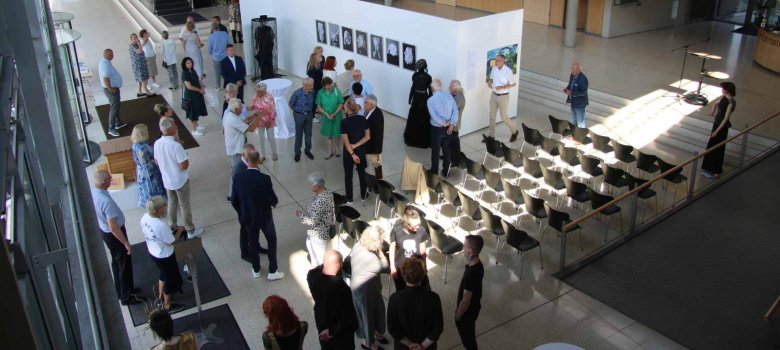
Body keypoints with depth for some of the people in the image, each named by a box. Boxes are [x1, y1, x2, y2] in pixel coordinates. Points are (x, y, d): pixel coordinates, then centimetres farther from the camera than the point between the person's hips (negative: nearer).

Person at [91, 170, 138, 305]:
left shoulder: (93, 193, -8)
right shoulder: (106, 201, -35)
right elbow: (113, 228, -33)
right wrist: (126, 243, -23)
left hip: (103, 231, 9)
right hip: (114, 235, -9)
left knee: (116, 262, 26)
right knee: (125, 265, 10)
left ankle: (122, 290, 44)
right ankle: (126, 297, 26)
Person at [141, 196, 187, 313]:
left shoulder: (145, 217, -13)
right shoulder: (161, 225, -37)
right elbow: (172, 241, -22)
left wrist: (169, 228, 4)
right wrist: (179, 230, -8)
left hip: (152, 252, 8)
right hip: (164, 256, -8)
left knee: (164, 274, 33)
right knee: (171, 280, 18)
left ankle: (161, 296, 55)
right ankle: (168, 305, 38)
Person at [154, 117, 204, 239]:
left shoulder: (157, 143, -7)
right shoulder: (176, 145, -30)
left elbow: (157, 161, 6)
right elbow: (184, 165, -27)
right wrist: (186, 159, -7)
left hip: (167, 180, 6)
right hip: (180, 181, -6)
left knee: (172, 203, 23)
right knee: (185, 205, 10)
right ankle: (190, 230, 24)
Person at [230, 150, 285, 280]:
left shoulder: (238, 177, -16)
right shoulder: (264, 179, -27)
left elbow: (233, 200, -6)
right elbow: (272, 199, -18)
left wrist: (241, 212, 12)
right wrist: (275, 202, 7)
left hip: (247, 216, 3)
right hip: (264, 216, -3)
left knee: (252, 242, 23)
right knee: (272, 240, 19)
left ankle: (256, 270, 39)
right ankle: (272, 271, 26)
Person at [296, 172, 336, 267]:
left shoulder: (320, 201, -36)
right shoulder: (326, 192, -7)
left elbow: (312, 222, -28)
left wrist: (300, 215, -15)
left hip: (318, 234, -10)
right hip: (320, 230, 10)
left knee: (320, 259, 13)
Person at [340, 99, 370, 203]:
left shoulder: (344, 122, -20)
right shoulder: (363, 119, -8)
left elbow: (345, 141, -21)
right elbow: (367, 136, -7)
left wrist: (353, 154, -15)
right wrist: (356, 145, -10)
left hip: (349, 152, -4)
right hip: (361, 151, 4)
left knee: (348, 175, 13)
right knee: (362, 173, 21)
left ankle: (349, 198, 23)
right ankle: (363, 195, 34)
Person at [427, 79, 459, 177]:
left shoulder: (430, 100, -14)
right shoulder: (449, 96, -4)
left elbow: (434, 116, -22)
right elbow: (455, 111, -11)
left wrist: (444, 123, -12)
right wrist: (452, 124, -14)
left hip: (436, 128, -4)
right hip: (447, 128, 4)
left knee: (435, 152, 10)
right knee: (446, 150, 17)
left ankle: (434, 173, 21)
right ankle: (445, 172, 28)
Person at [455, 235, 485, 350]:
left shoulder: (471, 274, -38)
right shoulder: (478, 264, -9)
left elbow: (465, 301, -27)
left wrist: (458, 316, -12)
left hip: (467, 311, -8)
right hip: (473, 307, 8)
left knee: (467, 337, 16)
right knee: (469, 335, 28)